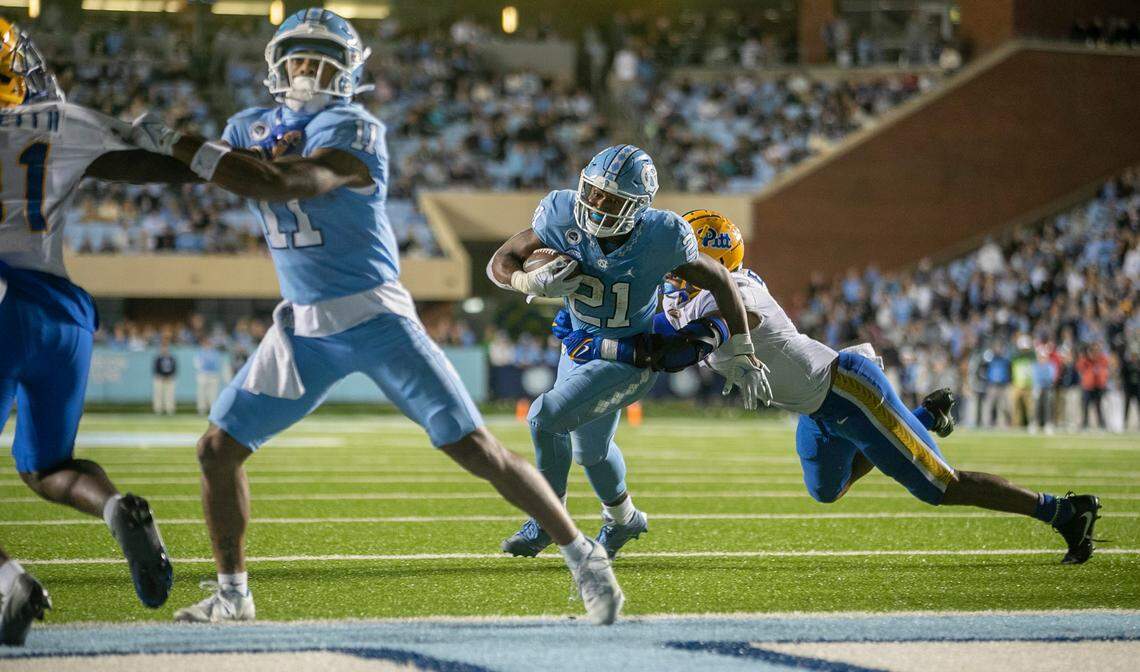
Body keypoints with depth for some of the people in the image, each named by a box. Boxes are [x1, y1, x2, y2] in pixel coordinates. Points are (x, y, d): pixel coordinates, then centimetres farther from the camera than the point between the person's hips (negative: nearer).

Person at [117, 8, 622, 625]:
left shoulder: (354, 132, -15)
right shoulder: (252, 128, 9)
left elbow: (285, 185, -29)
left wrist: (176, 145, -30)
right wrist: (270, 152, -26)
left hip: (375, 317, -6)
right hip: (302, 327, 6)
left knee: (476, 449, -9)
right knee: (218, 450, 1)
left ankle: (582, 556, 1)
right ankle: (231, 593, 17)